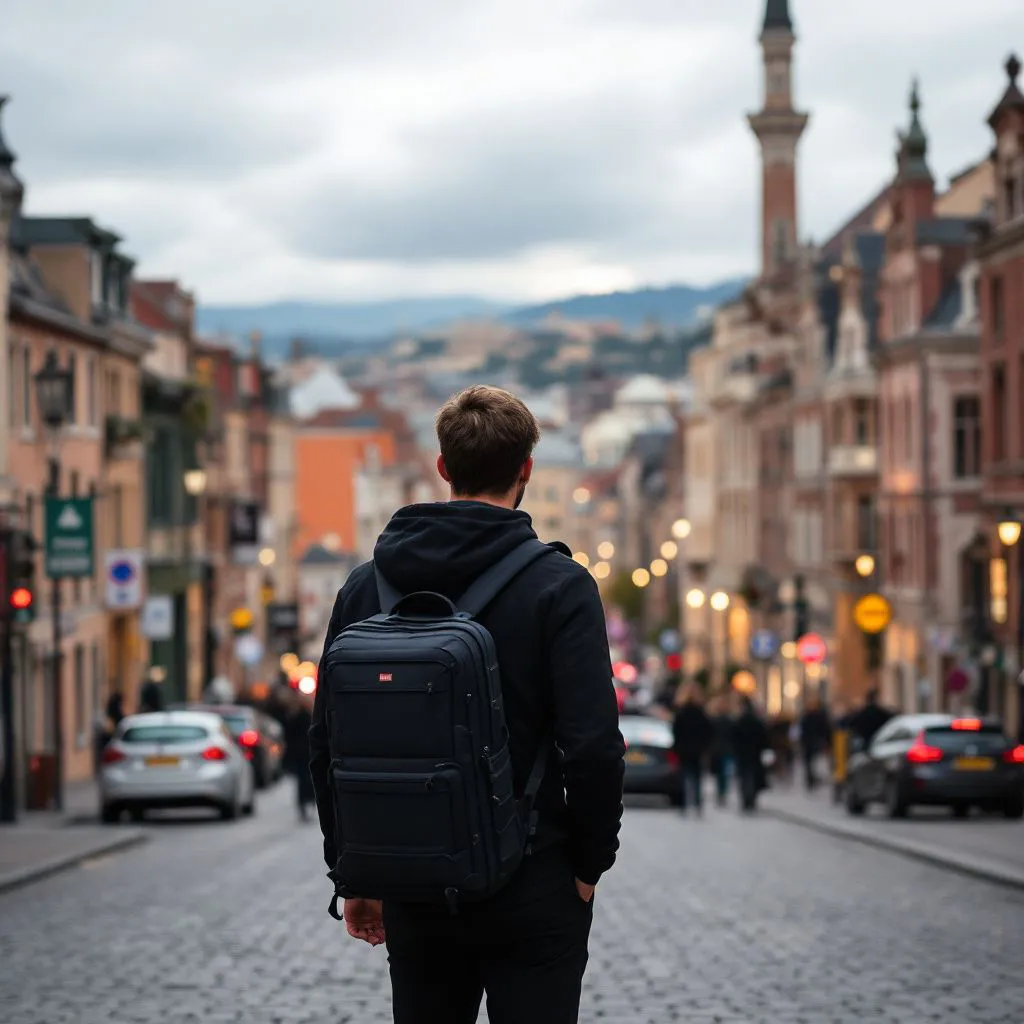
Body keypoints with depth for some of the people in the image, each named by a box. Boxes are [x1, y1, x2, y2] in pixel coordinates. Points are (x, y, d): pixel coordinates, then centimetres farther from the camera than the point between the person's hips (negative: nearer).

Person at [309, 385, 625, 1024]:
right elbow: (594, 744, -17)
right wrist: (591, 862, -3)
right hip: (531, 894, -4)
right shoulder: (559, 586, -10)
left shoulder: (367, 586, 3)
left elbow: (327, 745, 5)